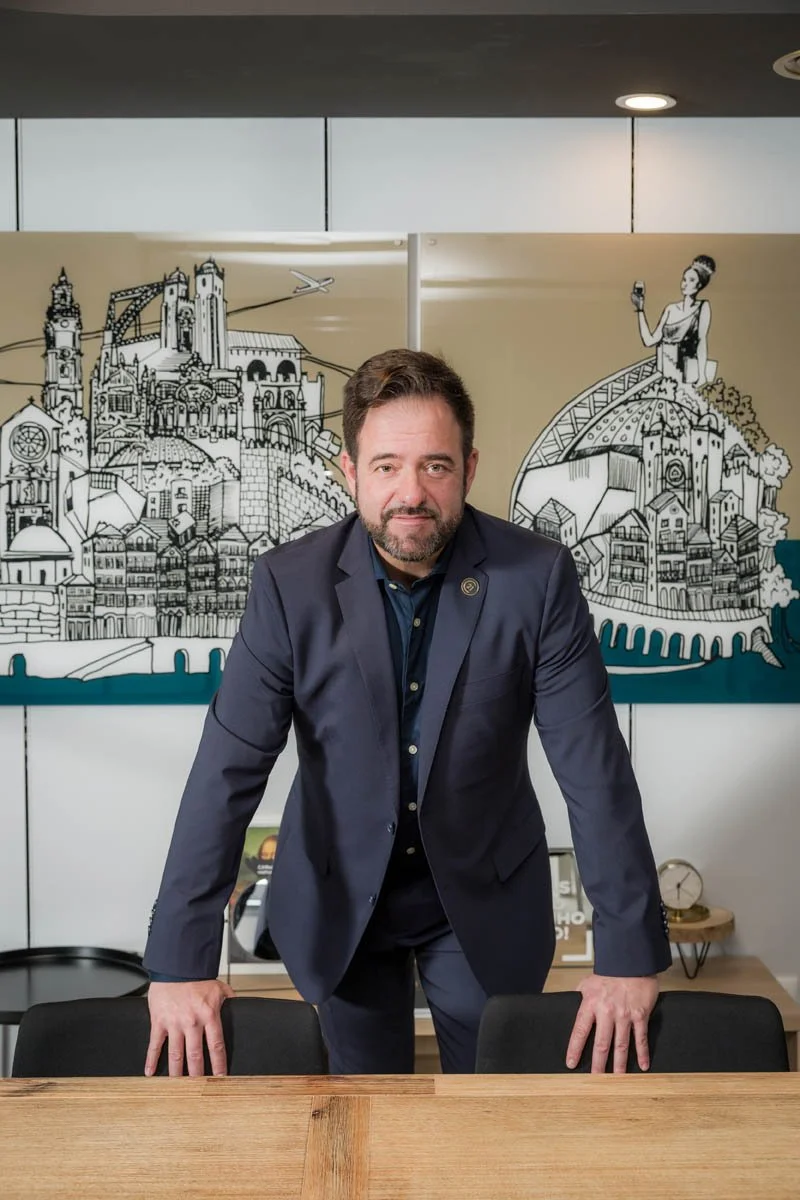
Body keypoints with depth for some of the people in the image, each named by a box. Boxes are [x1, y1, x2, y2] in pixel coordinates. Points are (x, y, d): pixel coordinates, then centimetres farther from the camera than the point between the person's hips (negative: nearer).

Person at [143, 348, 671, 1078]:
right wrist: (181, 961, -23)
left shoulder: (537, 576, -17)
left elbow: (595, 770, -16)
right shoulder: (290, 584, -15)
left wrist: (629, 955, -19)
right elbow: (229, 770, -17)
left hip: (486, 905, 0)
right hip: (339, 904, 1)